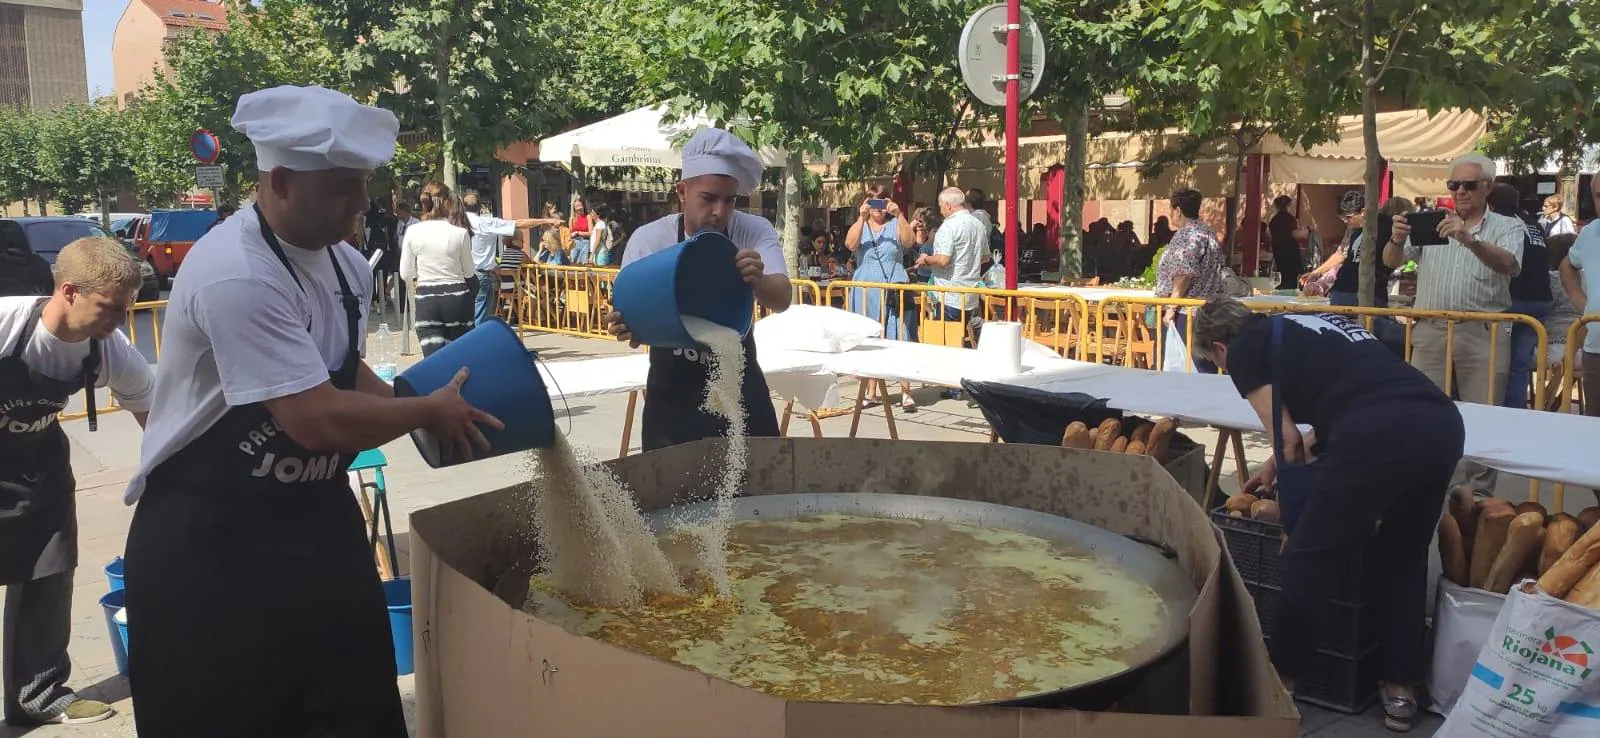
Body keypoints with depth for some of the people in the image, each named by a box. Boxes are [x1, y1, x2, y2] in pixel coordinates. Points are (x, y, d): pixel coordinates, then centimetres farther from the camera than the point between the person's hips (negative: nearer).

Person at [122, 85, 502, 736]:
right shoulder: (236, 276, -26)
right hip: (207, 538, -7)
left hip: (315, 516, 7)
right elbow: (317, 419, -29)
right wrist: (429, 410, -14)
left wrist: (428, 419, 1)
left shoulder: (345, 264, 2)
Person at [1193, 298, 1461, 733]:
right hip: (1443, 423, 7)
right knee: (1404, 558, 25)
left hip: (1376, 434, -7)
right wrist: (1275, 467, 54)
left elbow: (1287, 441, 8)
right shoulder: (1308, 327, 33)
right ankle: (1401, 689, 32)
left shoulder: (1244, 351, 13)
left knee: (1311, 557, 12)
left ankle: (1282, 678, 28)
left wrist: (1295, 523, 21)